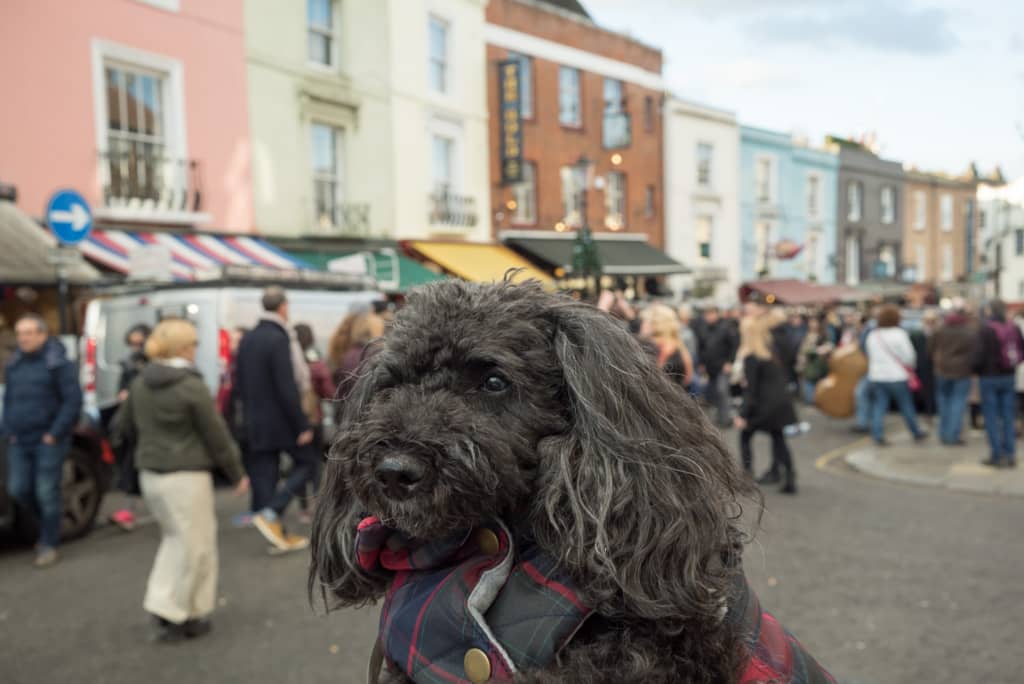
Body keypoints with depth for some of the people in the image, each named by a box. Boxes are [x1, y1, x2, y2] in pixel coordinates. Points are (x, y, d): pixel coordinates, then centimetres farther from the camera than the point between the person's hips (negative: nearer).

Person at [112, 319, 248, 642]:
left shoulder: (140, 384, 4)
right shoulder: (193, 387, -15)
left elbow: (123, 427, 16)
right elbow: (216, 436, -10)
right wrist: (237, 473, 2)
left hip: (150, 474, 7)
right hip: (185, 476, -7)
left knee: (176, 538, 21)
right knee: (193, 544, 5)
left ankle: (164, 605, 20)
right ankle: (169, 614, 8)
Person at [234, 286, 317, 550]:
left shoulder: (246, 339, 7)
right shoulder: (279, 340, -17)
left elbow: (239, 384, 11)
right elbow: (287, 389, -21)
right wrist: (302, 426, -16)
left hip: (254, 422, 7)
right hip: (281, 421, -7)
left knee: (263, 476, 9)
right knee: (306, 462, 9)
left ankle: (279, 534, 16)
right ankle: (271, 513, -5)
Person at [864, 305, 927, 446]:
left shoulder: (871, 335, 4)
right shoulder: (899, 334, -12)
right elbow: (909, 355, -11)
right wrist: (910, 369, 8)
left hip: (877, 376, 4)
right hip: (897, 376, -4)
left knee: (879, 407, 4)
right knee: (907, 406, 10)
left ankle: (878, 436, -2)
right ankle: (917, 433, 23)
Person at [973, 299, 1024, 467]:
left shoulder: (985, 329, -15)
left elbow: (981, 354, -16)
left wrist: (976, 368, 1)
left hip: (990, 377, -5)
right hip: (1009, 377, 5)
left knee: (991, 417, 2)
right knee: (1008, 416, 11)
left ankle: (997, 455, 2)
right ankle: (1010, 455, 12)